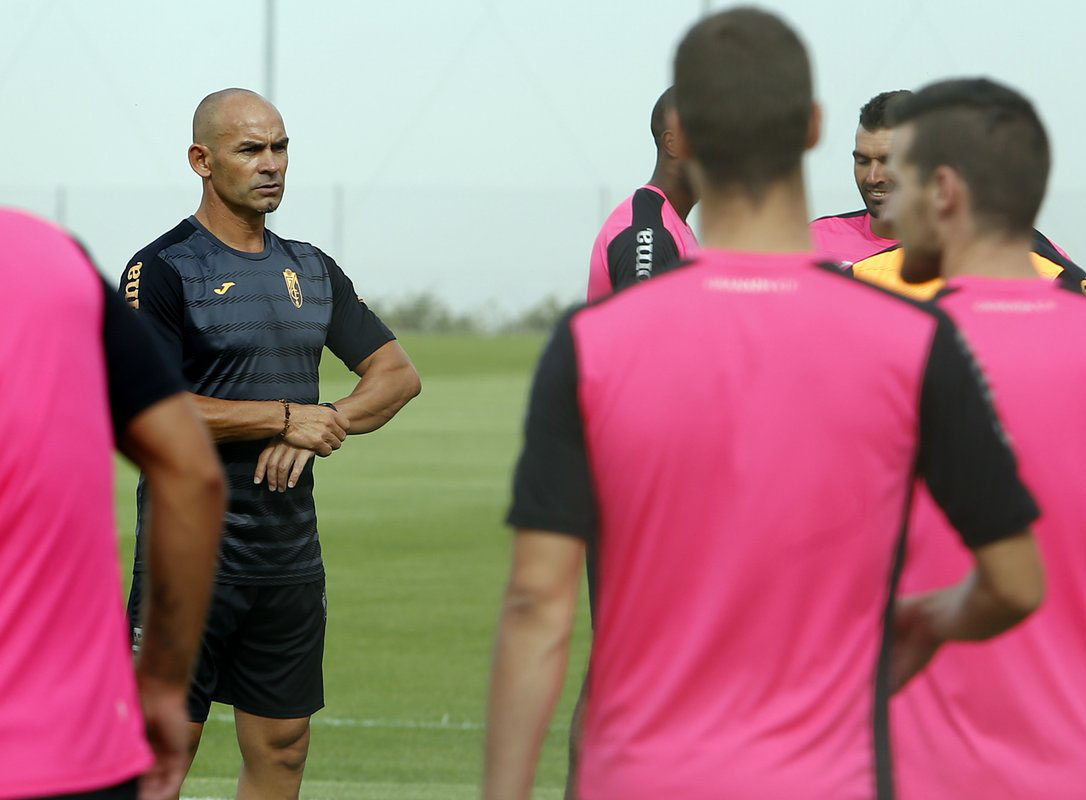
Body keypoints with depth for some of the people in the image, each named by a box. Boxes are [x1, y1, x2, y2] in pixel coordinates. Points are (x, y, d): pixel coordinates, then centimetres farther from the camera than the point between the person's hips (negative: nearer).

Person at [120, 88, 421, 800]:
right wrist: (287, 417, -14)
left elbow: (399, 374, 14)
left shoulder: (312, 271, 14)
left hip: (291, 553, 6)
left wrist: (321, 427, -6)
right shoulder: (163, 270, -6)